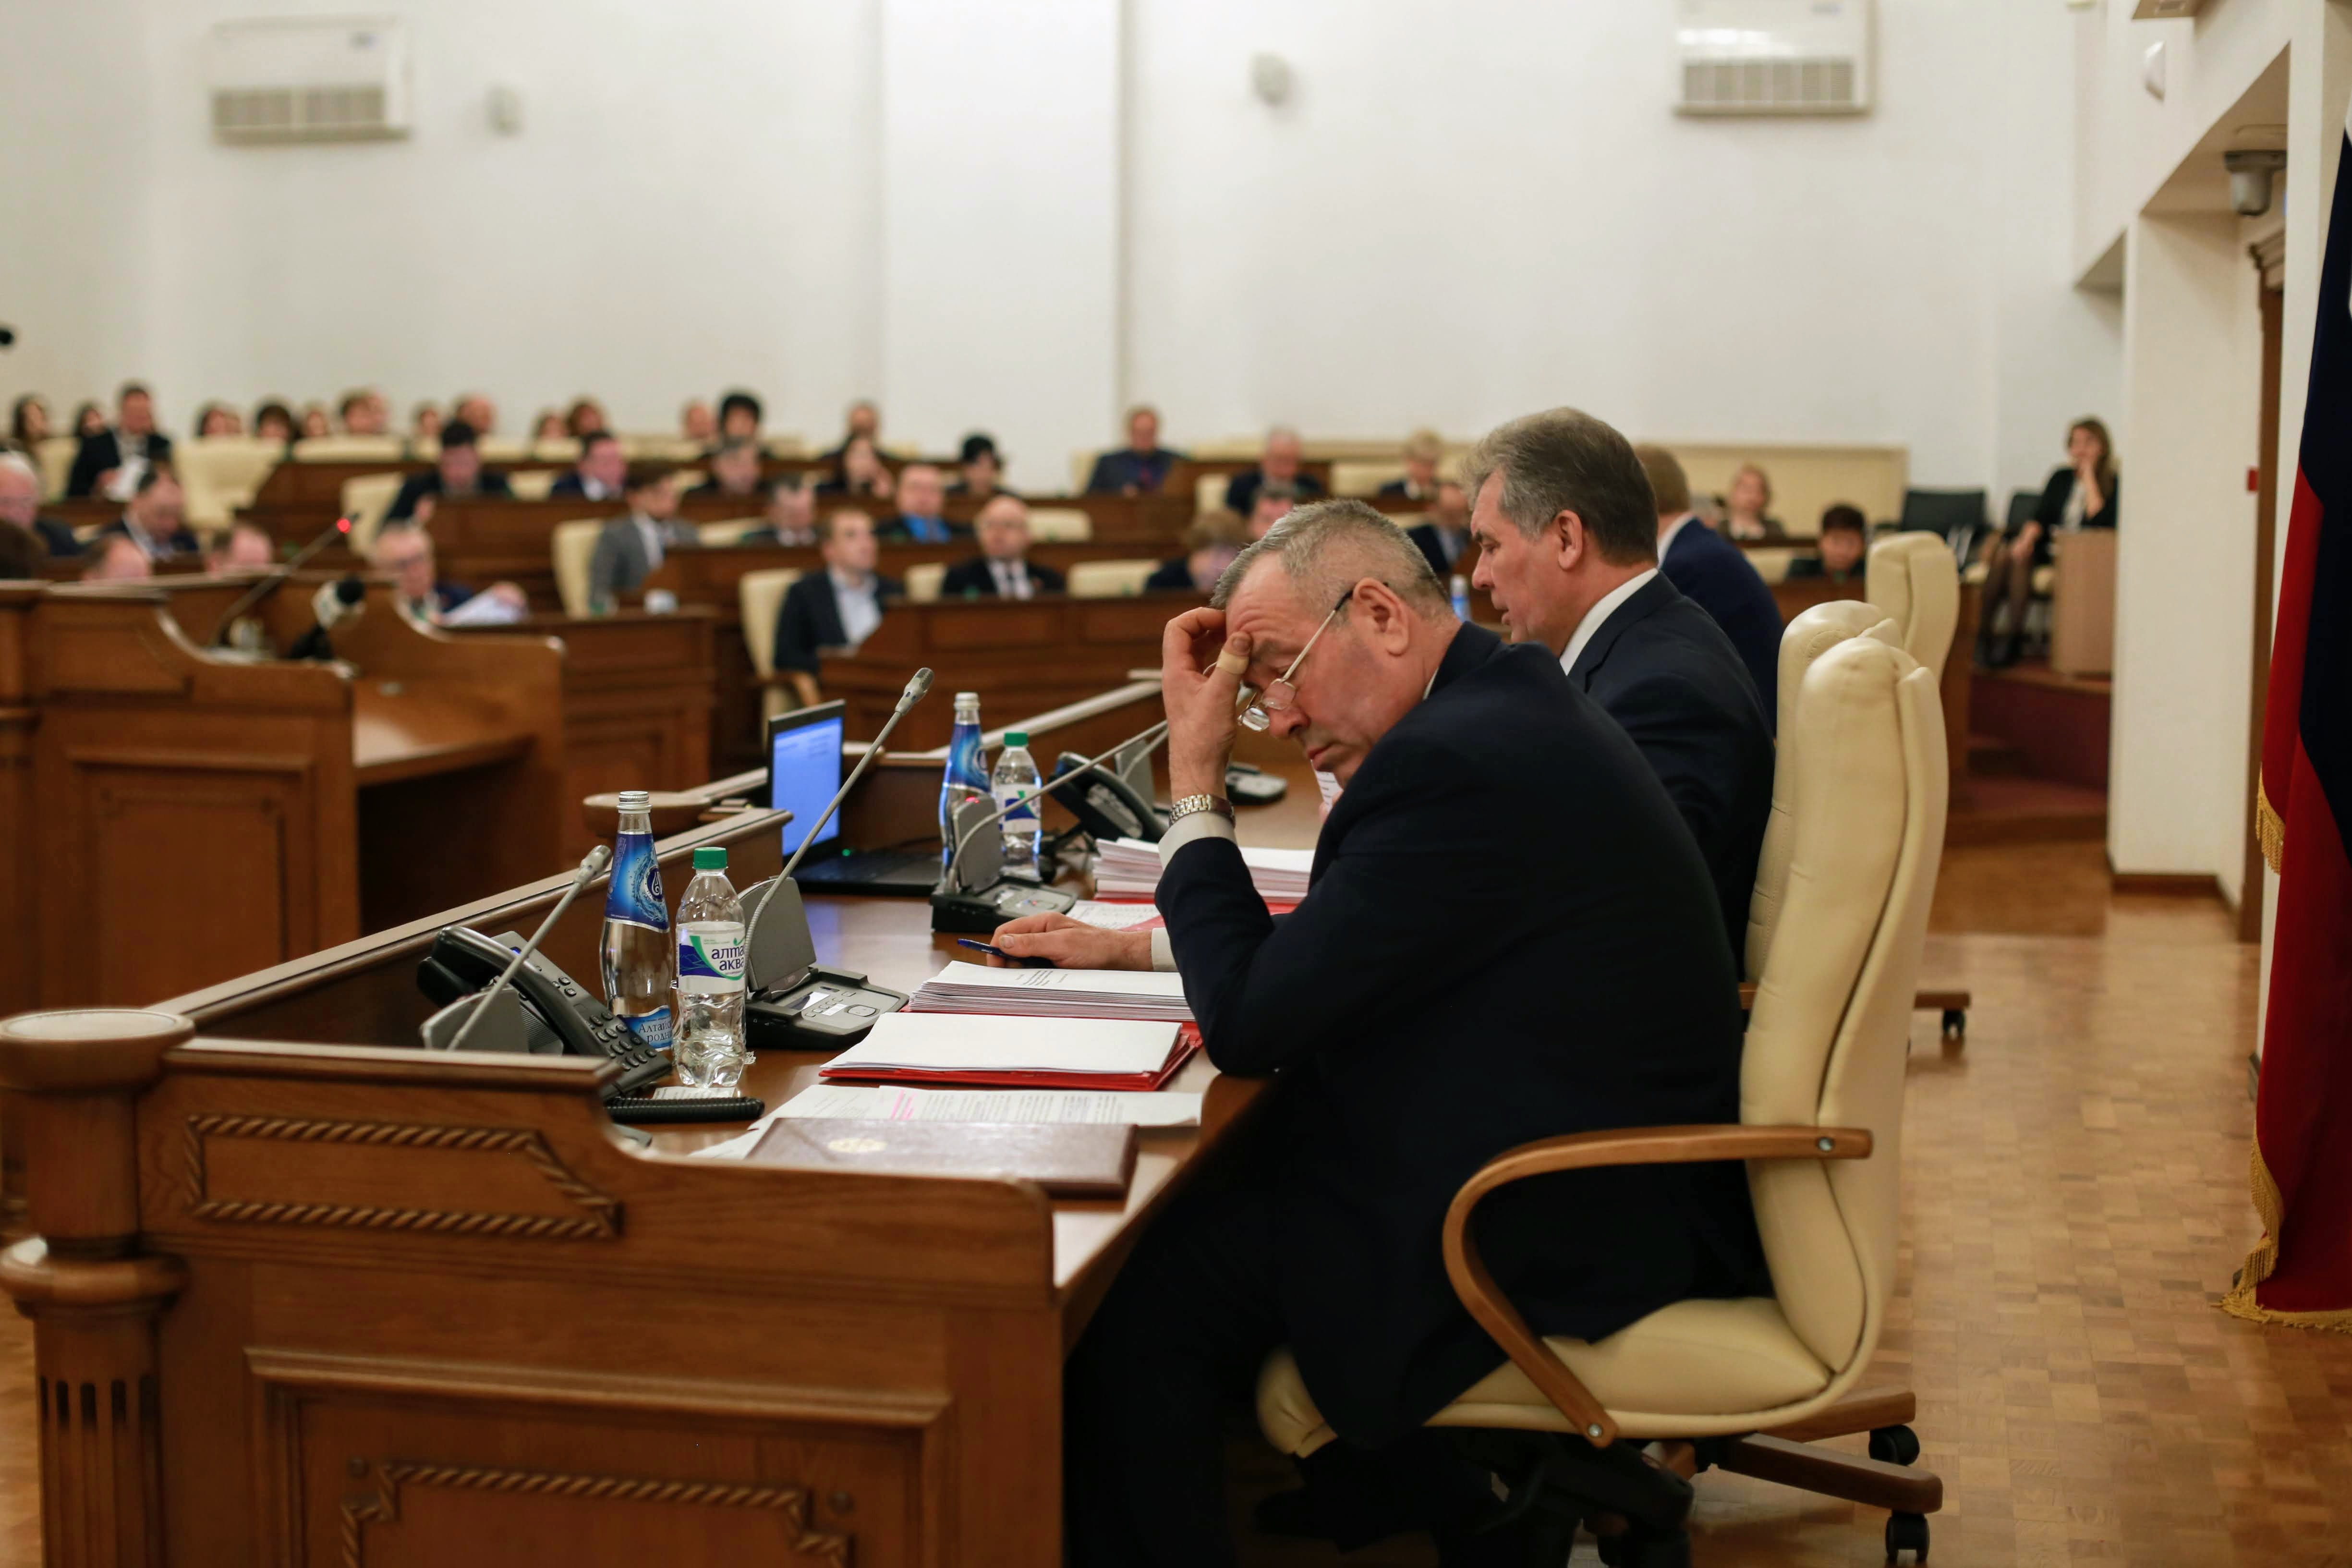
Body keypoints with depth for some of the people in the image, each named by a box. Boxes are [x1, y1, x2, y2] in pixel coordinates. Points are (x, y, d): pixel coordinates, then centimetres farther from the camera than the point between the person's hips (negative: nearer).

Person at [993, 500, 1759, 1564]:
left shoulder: (1453, 764, -23)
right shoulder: (1503, 703, 10)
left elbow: (1247, 1025, -17)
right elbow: (1320, 952, 20)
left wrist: (1195, 782, -10)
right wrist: (1134, 945, 14)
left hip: (1568, 1236, -11)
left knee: (1132, 1291, -11)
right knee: (1218, 1191, 19)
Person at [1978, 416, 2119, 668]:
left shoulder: (2113, 484, 4)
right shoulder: (2061, 478, 19)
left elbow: (2099, 520, -13)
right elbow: (2040, 515, 9)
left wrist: (2088, 475, -5)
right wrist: (2027, 538, -14)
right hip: (2049, 542, 5)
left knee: (2022, 557, -33)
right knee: (2004, 550, -28)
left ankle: (2011, 637, -36)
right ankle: (1985, 632, -34)